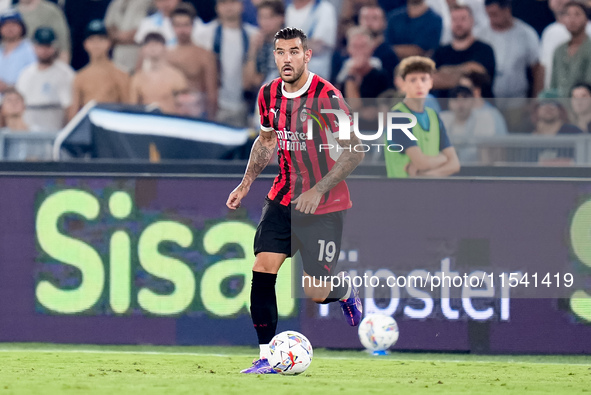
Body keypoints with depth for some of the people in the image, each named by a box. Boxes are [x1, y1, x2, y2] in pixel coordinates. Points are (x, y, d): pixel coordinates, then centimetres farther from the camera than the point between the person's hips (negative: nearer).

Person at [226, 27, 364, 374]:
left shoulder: (326, 96, -19)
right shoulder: (269, 94, 1)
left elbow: (355, 151, -17)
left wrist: (318, 191, -23)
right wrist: (246, 184, 12)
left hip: (325, 206, -5)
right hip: (283, 199, 5)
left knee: (316, 293, -3)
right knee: (262, 273, -10)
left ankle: (346, 289, 33)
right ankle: (267, 357, -2)